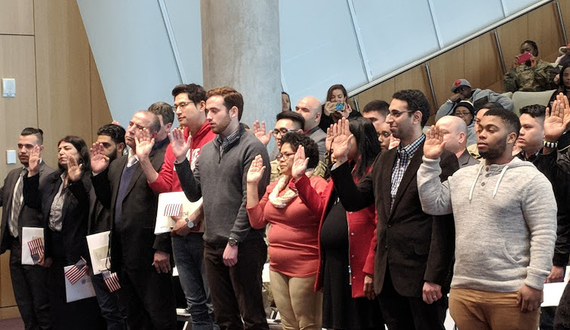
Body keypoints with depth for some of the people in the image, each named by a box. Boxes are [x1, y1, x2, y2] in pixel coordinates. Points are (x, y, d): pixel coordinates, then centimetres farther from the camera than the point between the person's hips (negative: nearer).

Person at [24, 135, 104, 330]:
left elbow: (89, 207, -26)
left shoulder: (87, 180, -10)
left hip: (79, 255, -7)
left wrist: (75, 182, -39)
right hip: (57, 256, 8)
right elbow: (33, 202, 7)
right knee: (60, 310, 15)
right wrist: (33, 173, -2)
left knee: (82, 310, -1)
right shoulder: (52, 180, 14)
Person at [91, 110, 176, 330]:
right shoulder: (116, 166, 16)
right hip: (122, 253, 8)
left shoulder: (162, 161, -12)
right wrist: (98, 174, 7)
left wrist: (162, 249, -19)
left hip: (149, 254, -8)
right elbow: (109, 203, 19)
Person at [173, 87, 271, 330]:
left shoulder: (252, 147, -8)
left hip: (243, 246, -7)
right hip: (212, 245, 7)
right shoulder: (207, 150, 14)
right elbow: (194, 193, 14)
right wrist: (181, 160, 3)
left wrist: (234, 241, -16)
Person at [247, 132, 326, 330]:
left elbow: (319, 210, -30)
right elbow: (257, 221, 8)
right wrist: (252, 184, 4)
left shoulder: (317, 184, -9)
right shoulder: (275, 186, 13)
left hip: (306, 268, -7)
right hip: (278, 267, 7)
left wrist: (299, 178, -36)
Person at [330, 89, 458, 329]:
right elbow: (354, 201, 13)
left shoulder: (441, 158, -9)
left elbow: (444, 224, -14)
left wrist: (434, 278, -17)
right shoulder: (385, 160, 16)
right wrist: (341, 161, 2)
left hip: (420, 274, -7)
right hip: (388, 276, 7)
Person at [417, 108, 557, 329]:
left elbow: (544, 234, -10)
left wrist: (535, 282, -16)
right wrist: (430, 162, 3)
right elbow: (433, 205, 9)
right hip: (463, 290, 6)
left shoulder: (531, 179, -6)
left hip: (511, 294, -5)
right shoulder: (462, 176, 13)